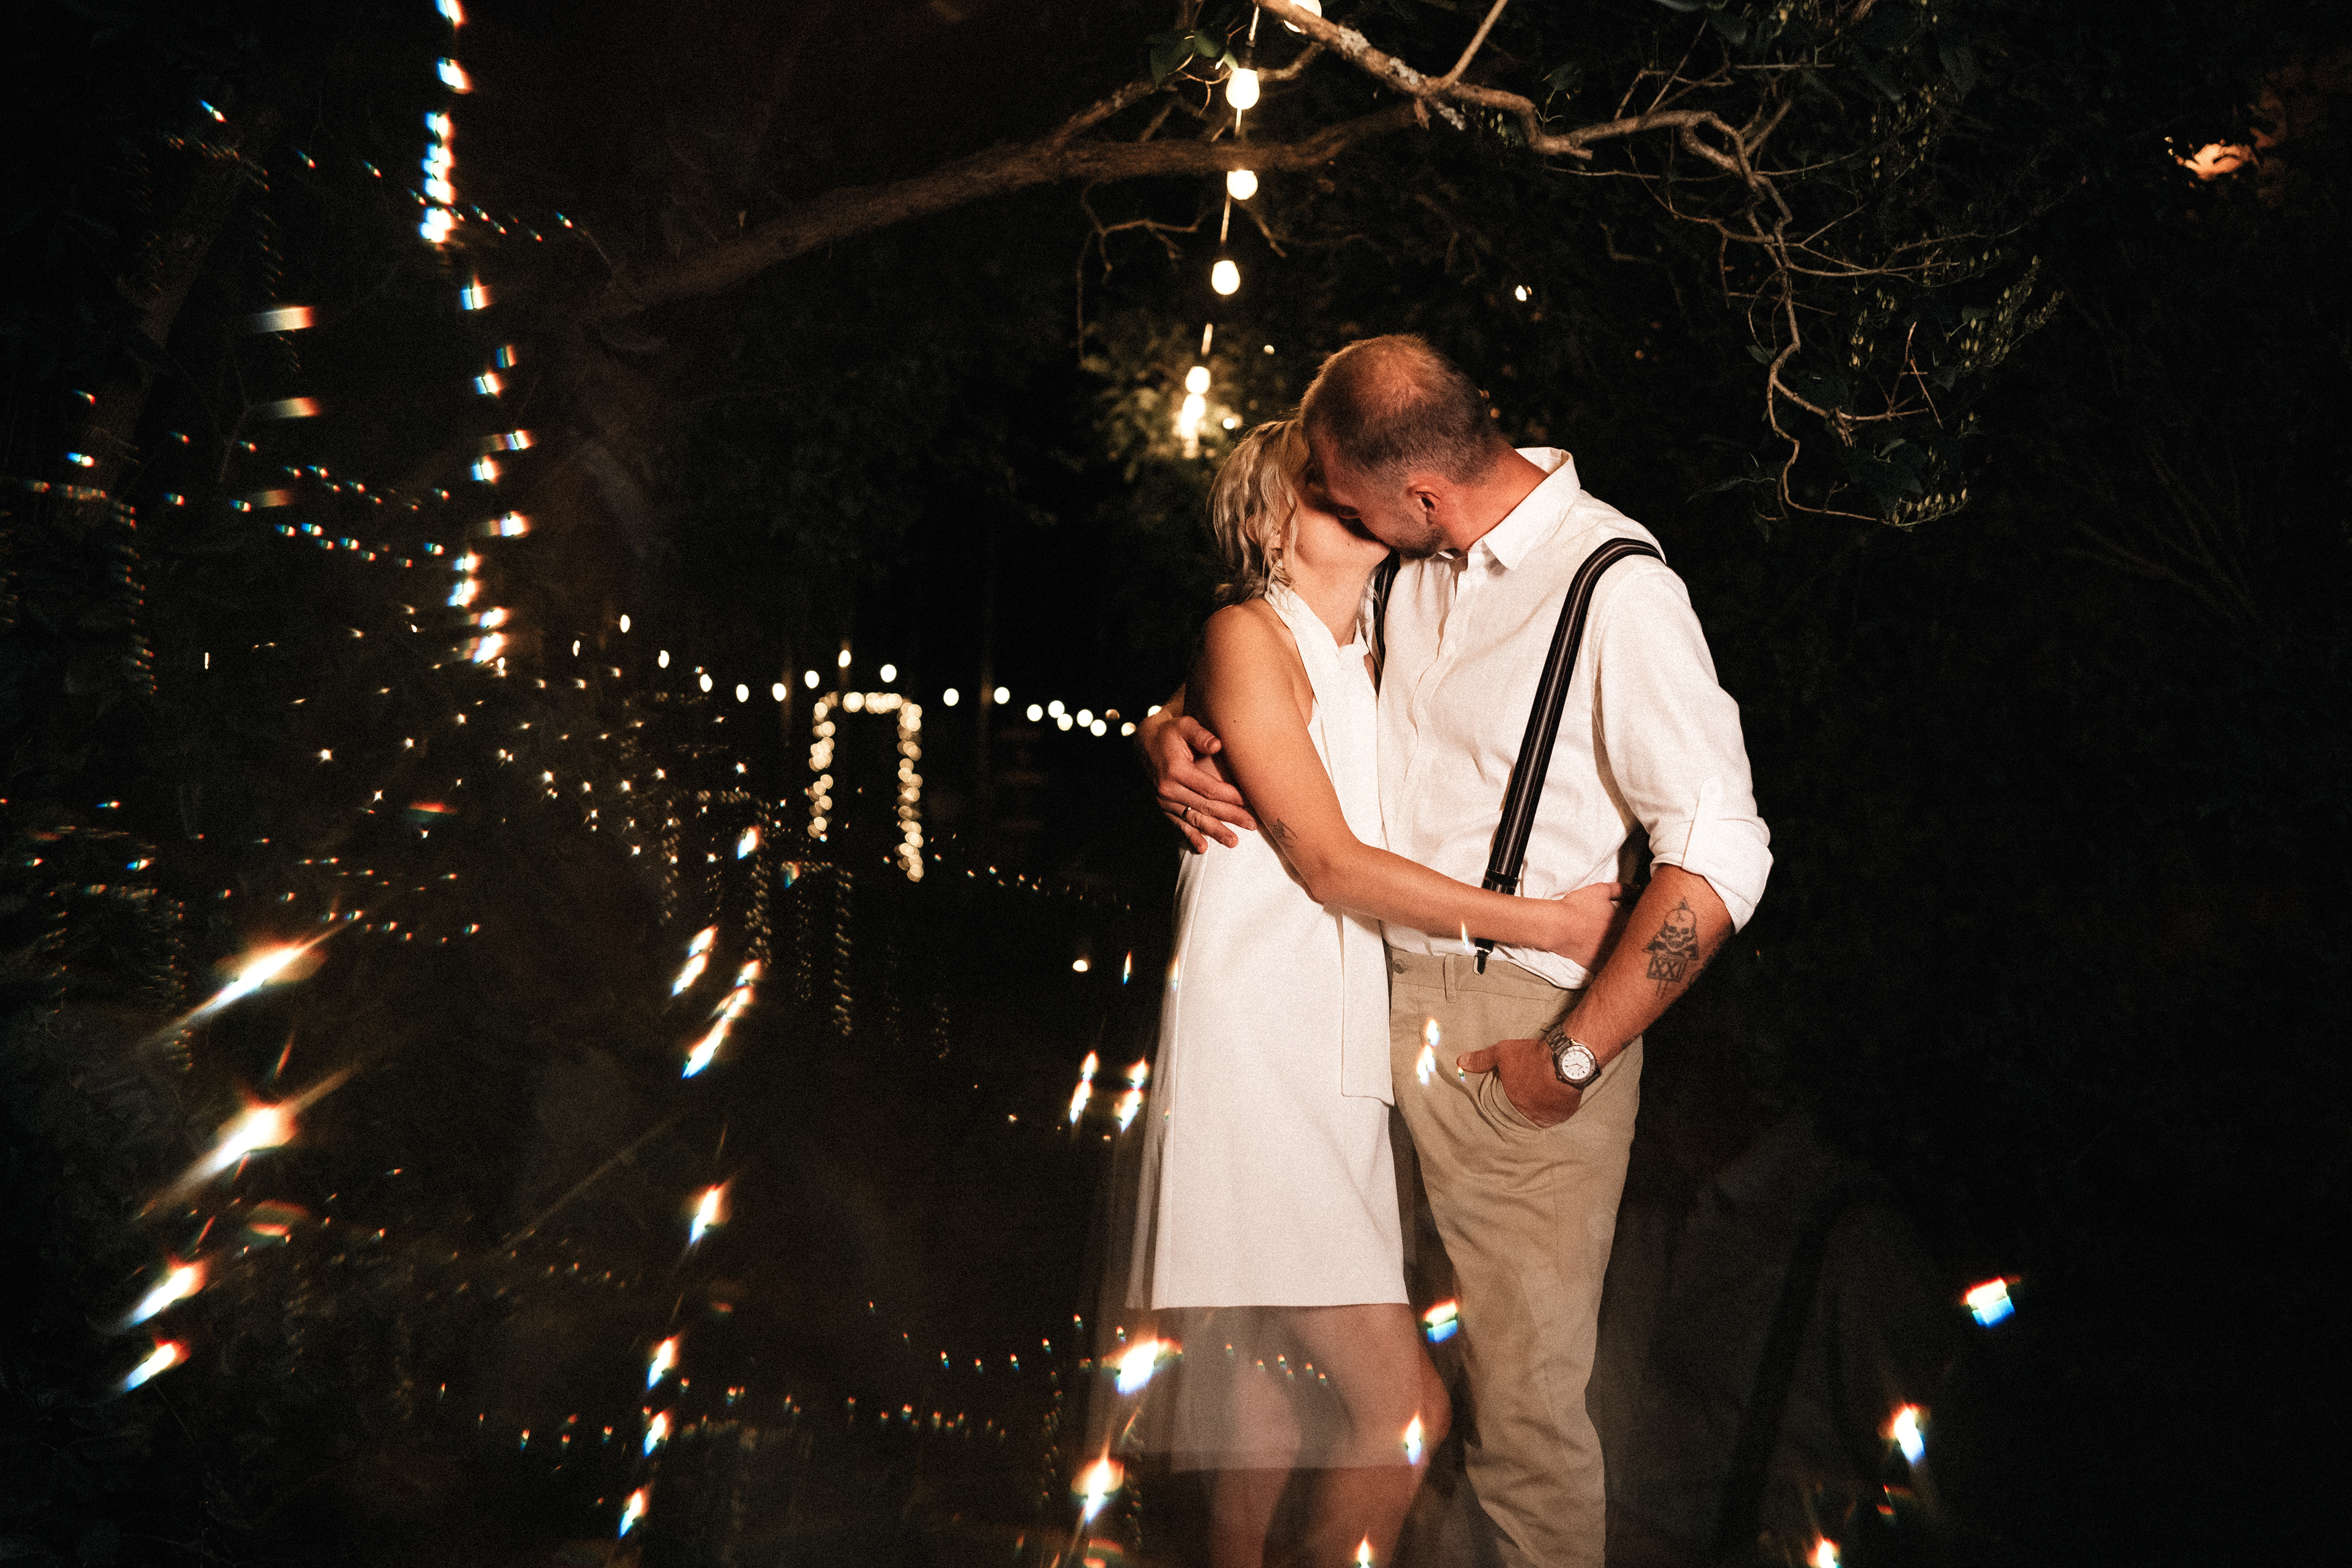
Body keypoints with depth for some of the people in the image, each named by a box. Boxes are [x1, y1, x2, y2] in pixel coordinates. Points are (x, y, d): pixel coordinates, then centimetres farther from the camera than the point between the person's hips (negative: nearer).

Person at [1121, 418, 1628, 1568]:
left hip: (1338, 1049, 7)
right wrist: (1547, 924, -9)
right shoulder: (1248, 635, -3)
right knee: (1404, 1407, -10)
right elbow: (1328, 863, -10)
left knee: (1277, 1377, 11)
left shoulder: (1371, 660, 20)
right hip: (1258, 1040, -7)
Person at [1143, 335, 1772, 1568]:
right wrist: (1171, 732, 0)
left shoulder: (1614, 589, -15)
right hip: (1381, 1002, 6)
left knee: (1522, 1399, 2)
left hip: (1522, 1032, -6)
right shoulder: (1402, 560, 5)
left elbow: (1719, 858, -18)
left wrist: (1570, 1056, -14)